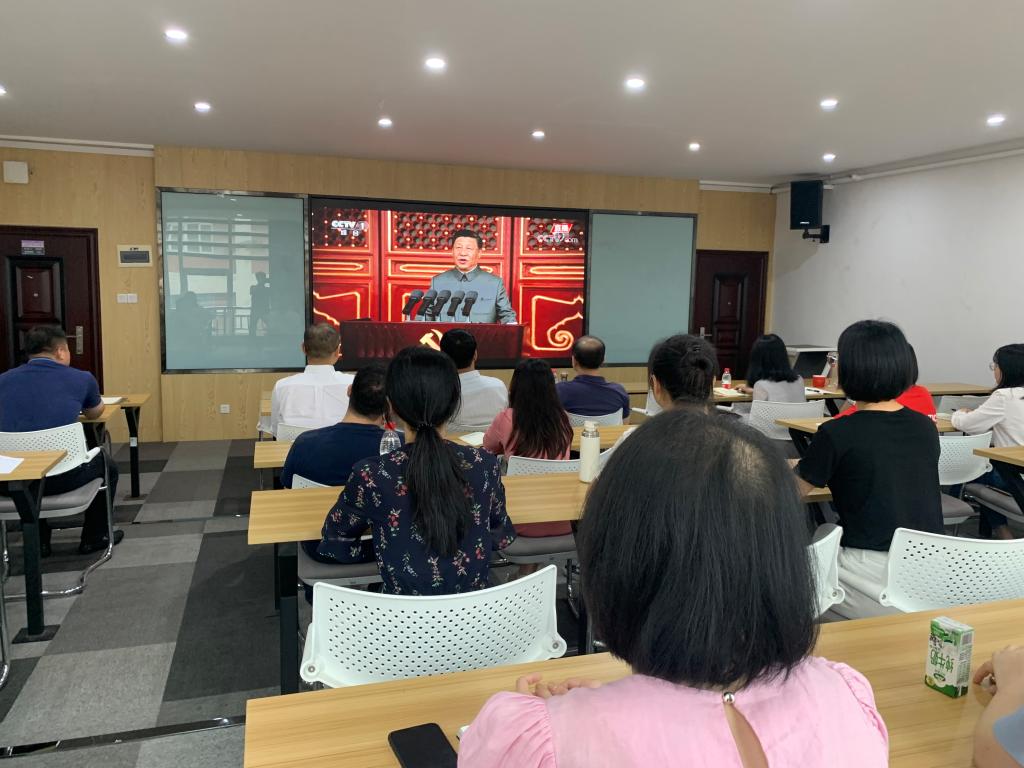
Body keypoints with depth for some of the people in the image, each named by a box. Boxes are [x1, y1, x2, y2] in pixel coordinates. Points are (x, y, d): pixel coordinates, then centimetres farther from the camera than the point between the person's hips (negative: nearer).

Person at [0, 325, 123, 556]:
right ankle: (94, 537, 37)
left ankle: (38, 542, 41)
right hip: (62, 477, -3)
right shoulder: (81, 378, 1)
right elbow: (94, 413, 22)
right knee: (107, 466, 29)